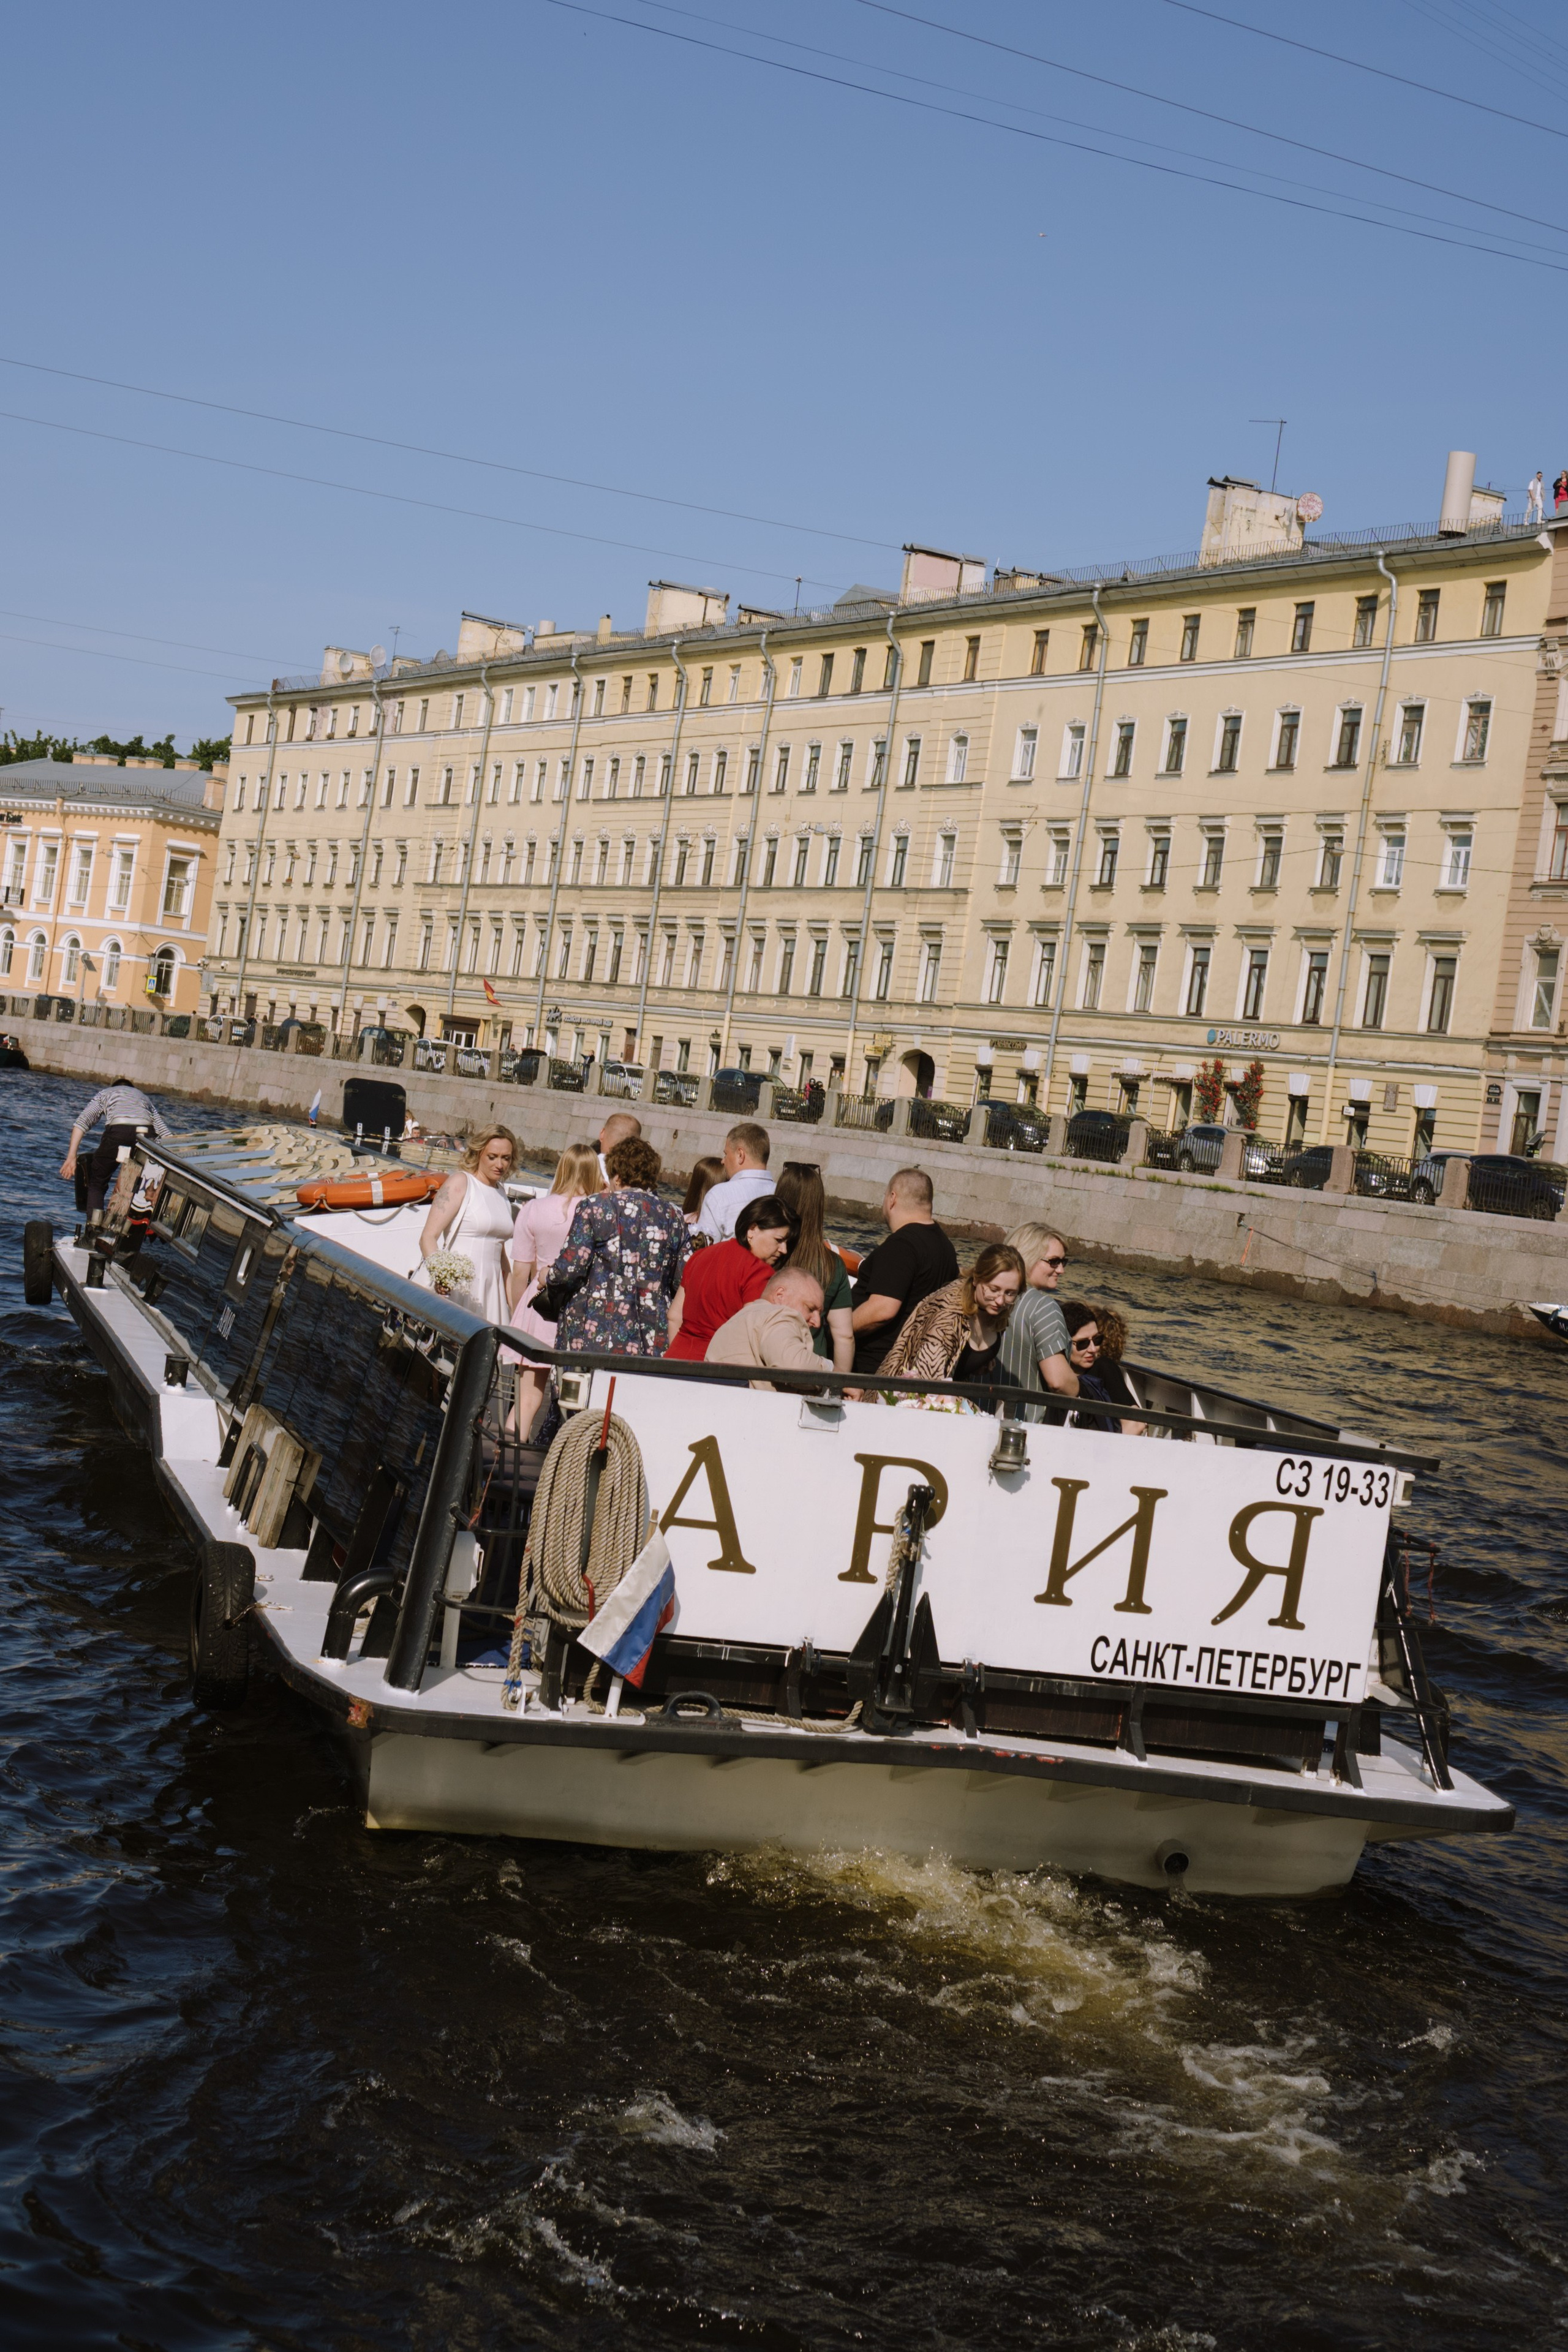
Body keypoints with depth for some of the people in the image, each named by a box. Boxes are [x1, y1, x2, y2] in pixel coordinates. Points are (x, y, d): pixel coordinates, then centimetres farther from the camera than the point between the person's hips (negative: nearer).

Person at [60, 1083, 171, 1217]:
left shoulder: (104, 1093, 31)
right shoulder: (143, 1097, 38)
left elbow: (82, 1122, 12)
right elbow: (165, 1134, 23)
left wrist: (71, 1157, 5)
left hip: (119, 1132, -2)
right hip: (147, 1135, 2)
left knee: (96, 1185, 11)